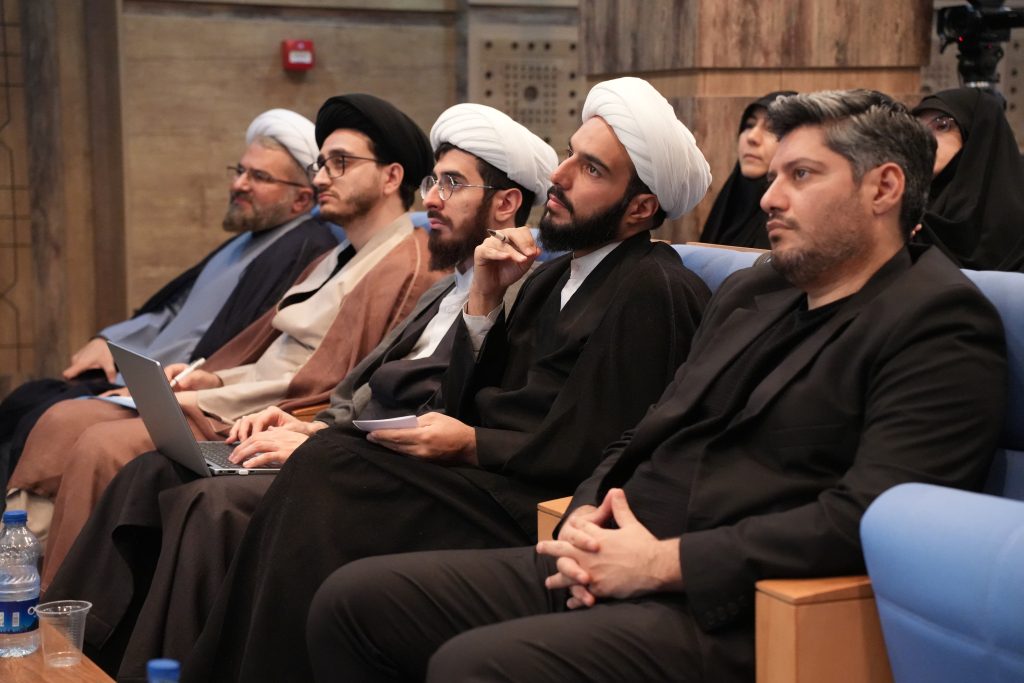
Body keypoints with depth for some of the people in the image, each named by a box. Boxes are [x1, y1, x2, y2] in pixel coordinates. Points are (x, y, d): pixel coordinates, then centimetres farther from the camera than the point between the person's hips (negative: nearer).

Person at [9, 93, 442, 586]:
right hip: (242, 407, 10)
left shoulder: (404, 270, -13)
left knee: (103, 447, -23)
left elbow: (327, 388, -18)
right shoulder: (342, 260, 20)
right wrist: (215, 380, 4)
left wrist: (212, 402, -14)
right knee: (65, 421, 0)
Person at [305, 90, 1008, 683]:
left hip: (730, 614, -8)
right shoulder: (748, 292, 20)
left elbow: (869, 516, -18)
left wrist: (660, 562, -18)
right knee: (353, 600, -3)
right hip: (607, 572, 9)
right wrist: (588, 519, 0)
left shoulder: (943, 322, -6)